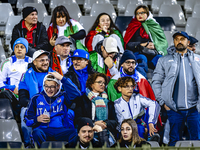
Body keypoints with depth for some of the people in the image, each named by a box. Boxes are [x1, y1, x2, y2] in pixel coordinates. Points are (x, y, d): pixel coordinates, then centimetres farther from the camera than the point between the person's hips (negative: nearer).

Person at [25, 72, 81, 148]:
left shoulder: (63, 97, 16)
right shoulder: (36, 99, 19)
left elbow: (76, 94, -6)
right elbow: (27, 120, 19)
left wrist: (62, 78, -4)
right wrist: (37, 119, -5)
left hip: (60, 130, 0)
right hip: (42, 130, 0)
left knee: (74, 133, -34)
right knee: (37, 133, -38)